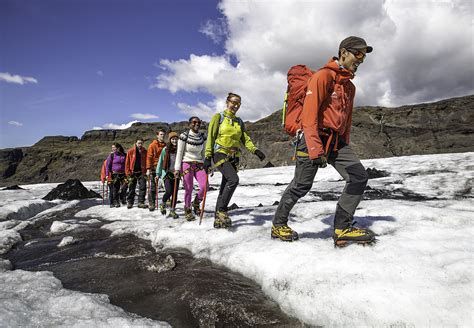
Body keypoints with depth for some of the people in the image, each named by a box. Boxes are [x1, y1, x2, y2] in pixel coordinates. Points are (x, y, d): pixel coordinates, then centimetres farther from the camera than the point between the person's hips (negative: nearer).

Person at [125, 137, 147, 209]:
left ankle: (141, 202, 1)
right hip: (132, 172, -1)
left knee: (143, 187, -5)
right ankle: (130, 202, 20)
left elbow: (147, 162, 7)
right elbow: (127, 162, 1)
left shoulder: (145, 152, 5)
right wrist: (128, 173, -5)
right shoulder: (130, 151, 0)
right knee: (131, 188, 8)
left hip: (142, 172, 1)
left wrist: (146, 171, -2)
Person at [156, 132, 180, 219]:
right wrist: (158, 174, 5)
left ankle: (172, 210, 16)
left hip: (176, 174, 2)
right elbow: (160, 162, 5)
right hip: (167, 173, -2)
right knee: (169, 191, -15)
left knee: (175, 193, 3)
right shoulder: (165, 149, 0)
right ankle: (163, 204, 14)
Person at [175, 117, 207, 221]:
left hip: (199, 165, 4)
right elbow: (179, 153, -4)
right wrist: (177, 168, -9)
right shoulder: (184, 136, -6)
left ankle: (196, 203, 15)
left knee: (204, 186, -13)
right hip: (187, 164, -3)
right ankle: (187, 210, 16)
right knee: (189, 188, -5)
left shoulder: (203, 137, 6)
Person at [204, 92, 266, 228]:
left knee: (225, 186, 3)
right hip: (220, 154, -5)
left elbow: (245, 139, 10)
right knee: (233, 179, -26)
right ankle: (222, 210, -12)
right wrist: (207, 157, -9)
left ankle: (218, 219, 11)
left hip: (234, 157, 5)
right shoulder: (218, 117, 3)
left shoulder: (239, 122, 18)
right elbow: (210, 137, -1)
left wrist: (255, 150, -8)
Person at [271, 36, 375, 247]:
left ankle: (342, 229, -1)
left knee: (359, 177, -7)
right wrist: (315, 149, -25)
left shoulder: (349, 86, 19)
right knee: (301, 185, -3)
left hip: (336, 140, 8)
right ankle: (278, 225, 18)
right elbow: (309, 114, -18)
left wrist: (345, 146, 22)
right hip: (314, 137, -8)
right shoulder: (323, 76, -8)